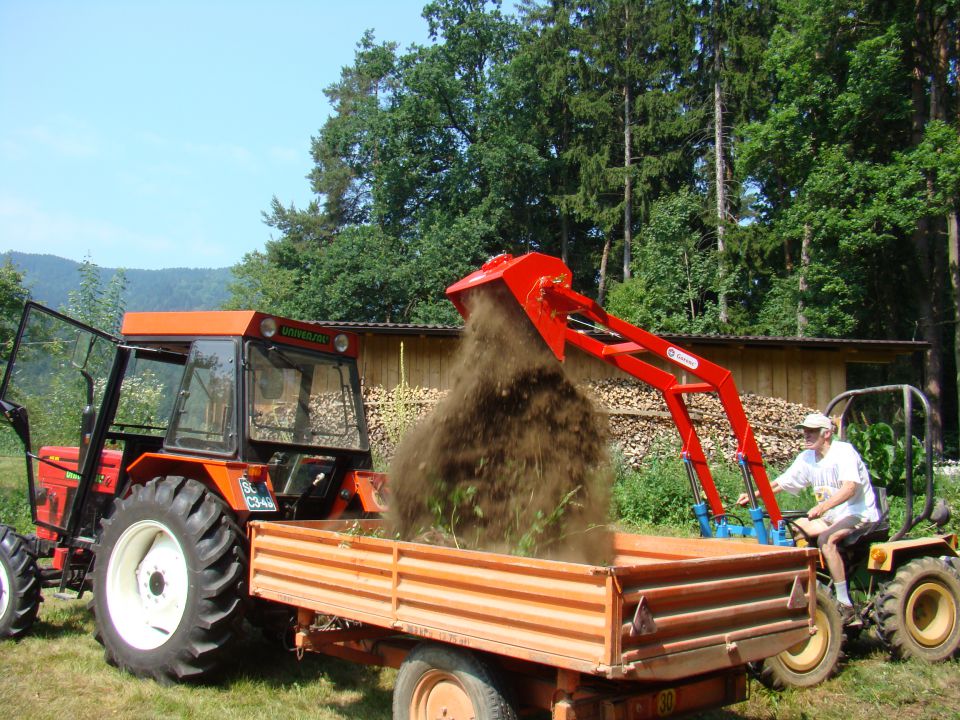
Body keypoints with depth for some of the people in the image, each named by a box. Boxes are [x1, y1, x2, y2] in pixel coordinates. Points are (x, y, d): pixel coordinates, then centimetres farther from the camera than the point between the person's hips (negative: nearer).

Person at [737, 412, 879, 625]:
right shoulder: (807, 458, 7)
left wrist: (821, 507, -46)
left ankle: (846, 607, -32)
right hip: (831, 517, 8)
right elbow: (781, 483, 12)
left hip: (859, 514, -8)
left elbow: (849, 488, -32)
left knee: (826, 538, -34)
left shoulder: (844, 452, -17)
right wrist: (753, 495, -2)